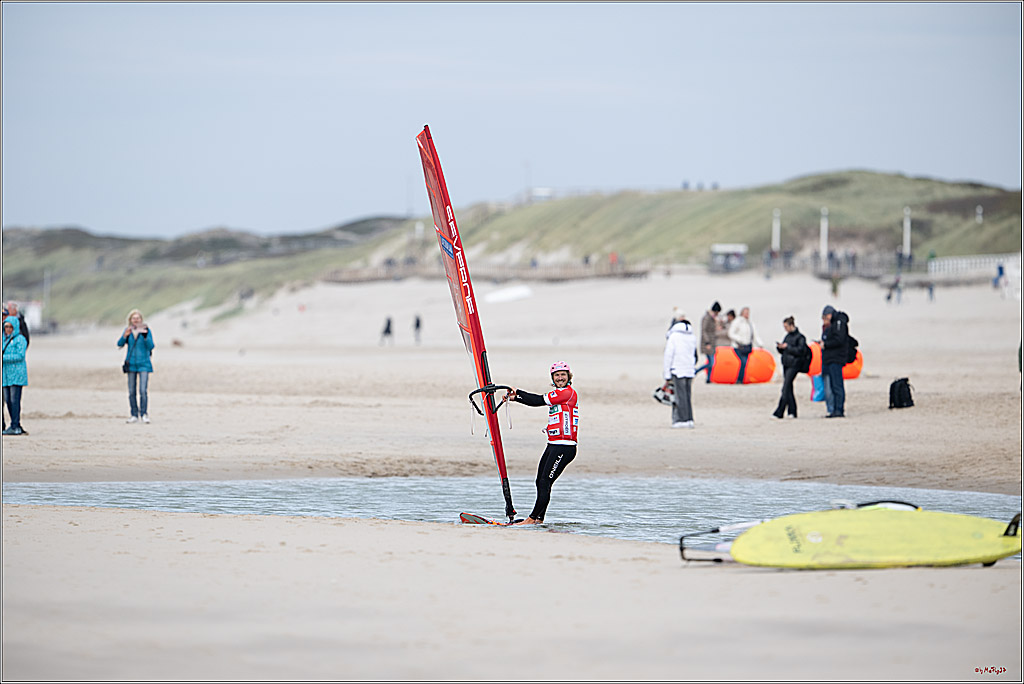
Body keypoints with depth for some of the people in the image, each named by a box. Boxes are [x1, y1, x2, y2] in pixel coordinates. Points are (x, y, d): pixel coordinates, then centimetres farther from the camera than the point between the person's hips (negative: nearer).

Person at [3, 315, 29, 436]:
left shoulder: (20, 339, -5)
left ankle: (15, 427, -9)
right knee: (8, 400, 6)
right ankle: (17, 426, 13)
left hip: (17, 374, -8)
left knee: (14, 400, -10)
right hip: (6, 375, 8)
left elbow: (20, 355, -15)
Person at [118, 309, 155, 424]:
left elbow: (151, 346, -11)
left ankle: (144, 414, -8)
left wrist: (145, 336, -27)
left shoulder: (146, 330, -4)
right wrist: (125, 336, -23)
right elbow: (120, 344, -4)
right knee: (131, 392, 4)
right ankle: (135, 415, 10)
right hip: (131, 364, 3)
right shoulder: (128, 330, 4)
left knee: (143, 390, -14)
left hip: (144, 364, -3)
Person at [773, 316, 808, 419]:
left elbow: (800, 351, -15)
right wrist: (780, 347, -1)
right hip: (786, 364, 9)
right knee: (789, 389, 9)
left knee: (785, 389, -12)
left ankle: (779, 413, -13)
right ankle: (792, 412, 15)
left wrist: (787, 347, -16)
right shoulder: (787, 336, 16)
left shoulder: (800, 337, -8)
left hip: (794, 365, -9)